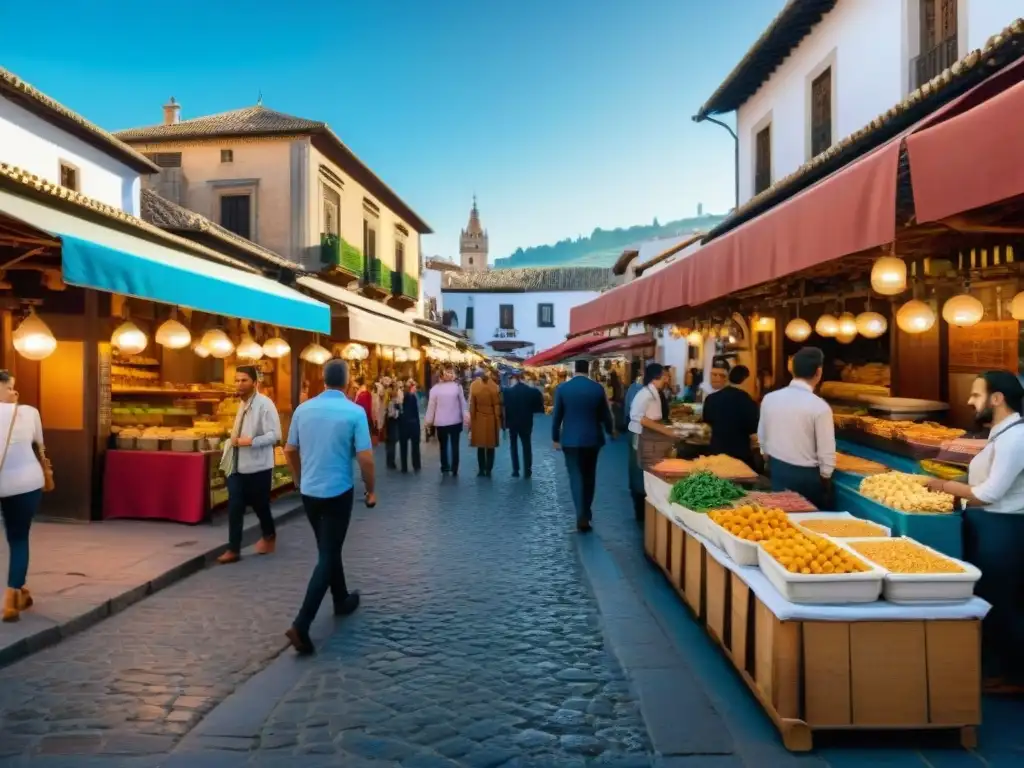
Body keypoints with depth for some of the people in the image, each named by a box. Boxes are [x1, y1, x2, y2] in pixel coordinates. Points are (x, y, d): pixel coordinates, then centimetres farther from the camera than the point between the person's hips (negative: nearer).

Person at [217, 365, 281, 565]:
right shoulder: (242, 403, 10)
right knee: (234, 507, 2)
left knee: (260, 505, 10)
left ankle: (269, 536, 36)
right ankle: (233, 550, 8)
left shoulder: (265, 404, -16)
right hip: (237, 465, 7)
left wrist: (250, 441, -27)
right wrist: (235, 440, 9)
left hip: (257, 466, -6)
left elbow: (274, 435, -21)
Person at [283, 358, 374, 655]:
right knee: (328, 555, 0)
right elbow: (365, 457, -15)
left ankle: (342, 600, 38)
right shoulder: (355, 412, -13)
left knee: (328, 549, 22)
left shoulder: (303, 409, 0)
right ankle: (301, 624, -8)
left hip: (309, 491, 5)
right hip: (338, 491, -5)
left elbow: (290, 450, 9)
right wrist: (371, 490, 0)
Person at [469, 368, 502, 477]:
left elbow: (472, 406, -2)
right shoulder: (495, 388, -12)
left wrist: (472, 420, 6)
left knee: (480, 447, 11)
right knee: (490, 447, 8)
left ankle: (481, 470, 12)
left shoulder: (474, 387, -7)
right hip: (491, 420, -1)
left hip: (478, 420, 1)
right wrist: (498, 421, 2)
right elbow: (497, 406, -7)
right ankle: (488, 470, 9)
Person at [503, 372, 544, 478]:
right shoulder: (532, 391, -6)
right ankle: (527, 470, 9)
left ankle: (515, 470, 8)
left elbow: (505, 408, -10)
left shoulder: (508, 392, -10)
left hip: (513, 422, -1)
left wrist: (505, 422, -2)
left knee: (514, 446, 13)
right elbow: (538, 406, -3)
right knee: (527, 446, 11)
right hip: (526, 423, 1)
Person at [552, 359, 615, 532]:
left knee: (576, 476, 0)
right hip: (592, 438, 2)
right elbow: (605, 413, 4)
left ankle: (582, 516, -10)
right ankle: (587, 511, 26)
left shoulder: (562, 388, -6)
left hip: (571, 439, -1)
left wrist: (555, 438, 8)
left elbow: (557, 416, -3)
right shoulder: (598, 388, -5)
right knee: (589, 475, 16)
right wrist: (610, 430, 22)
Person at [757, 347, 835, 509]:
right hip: (806, 475, -4)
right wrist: (825, 478, 3)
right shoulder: (820, 407, -18)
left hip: (776, 470, 4)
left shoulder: (769, 398, -4)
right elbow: (826, 452, -14)